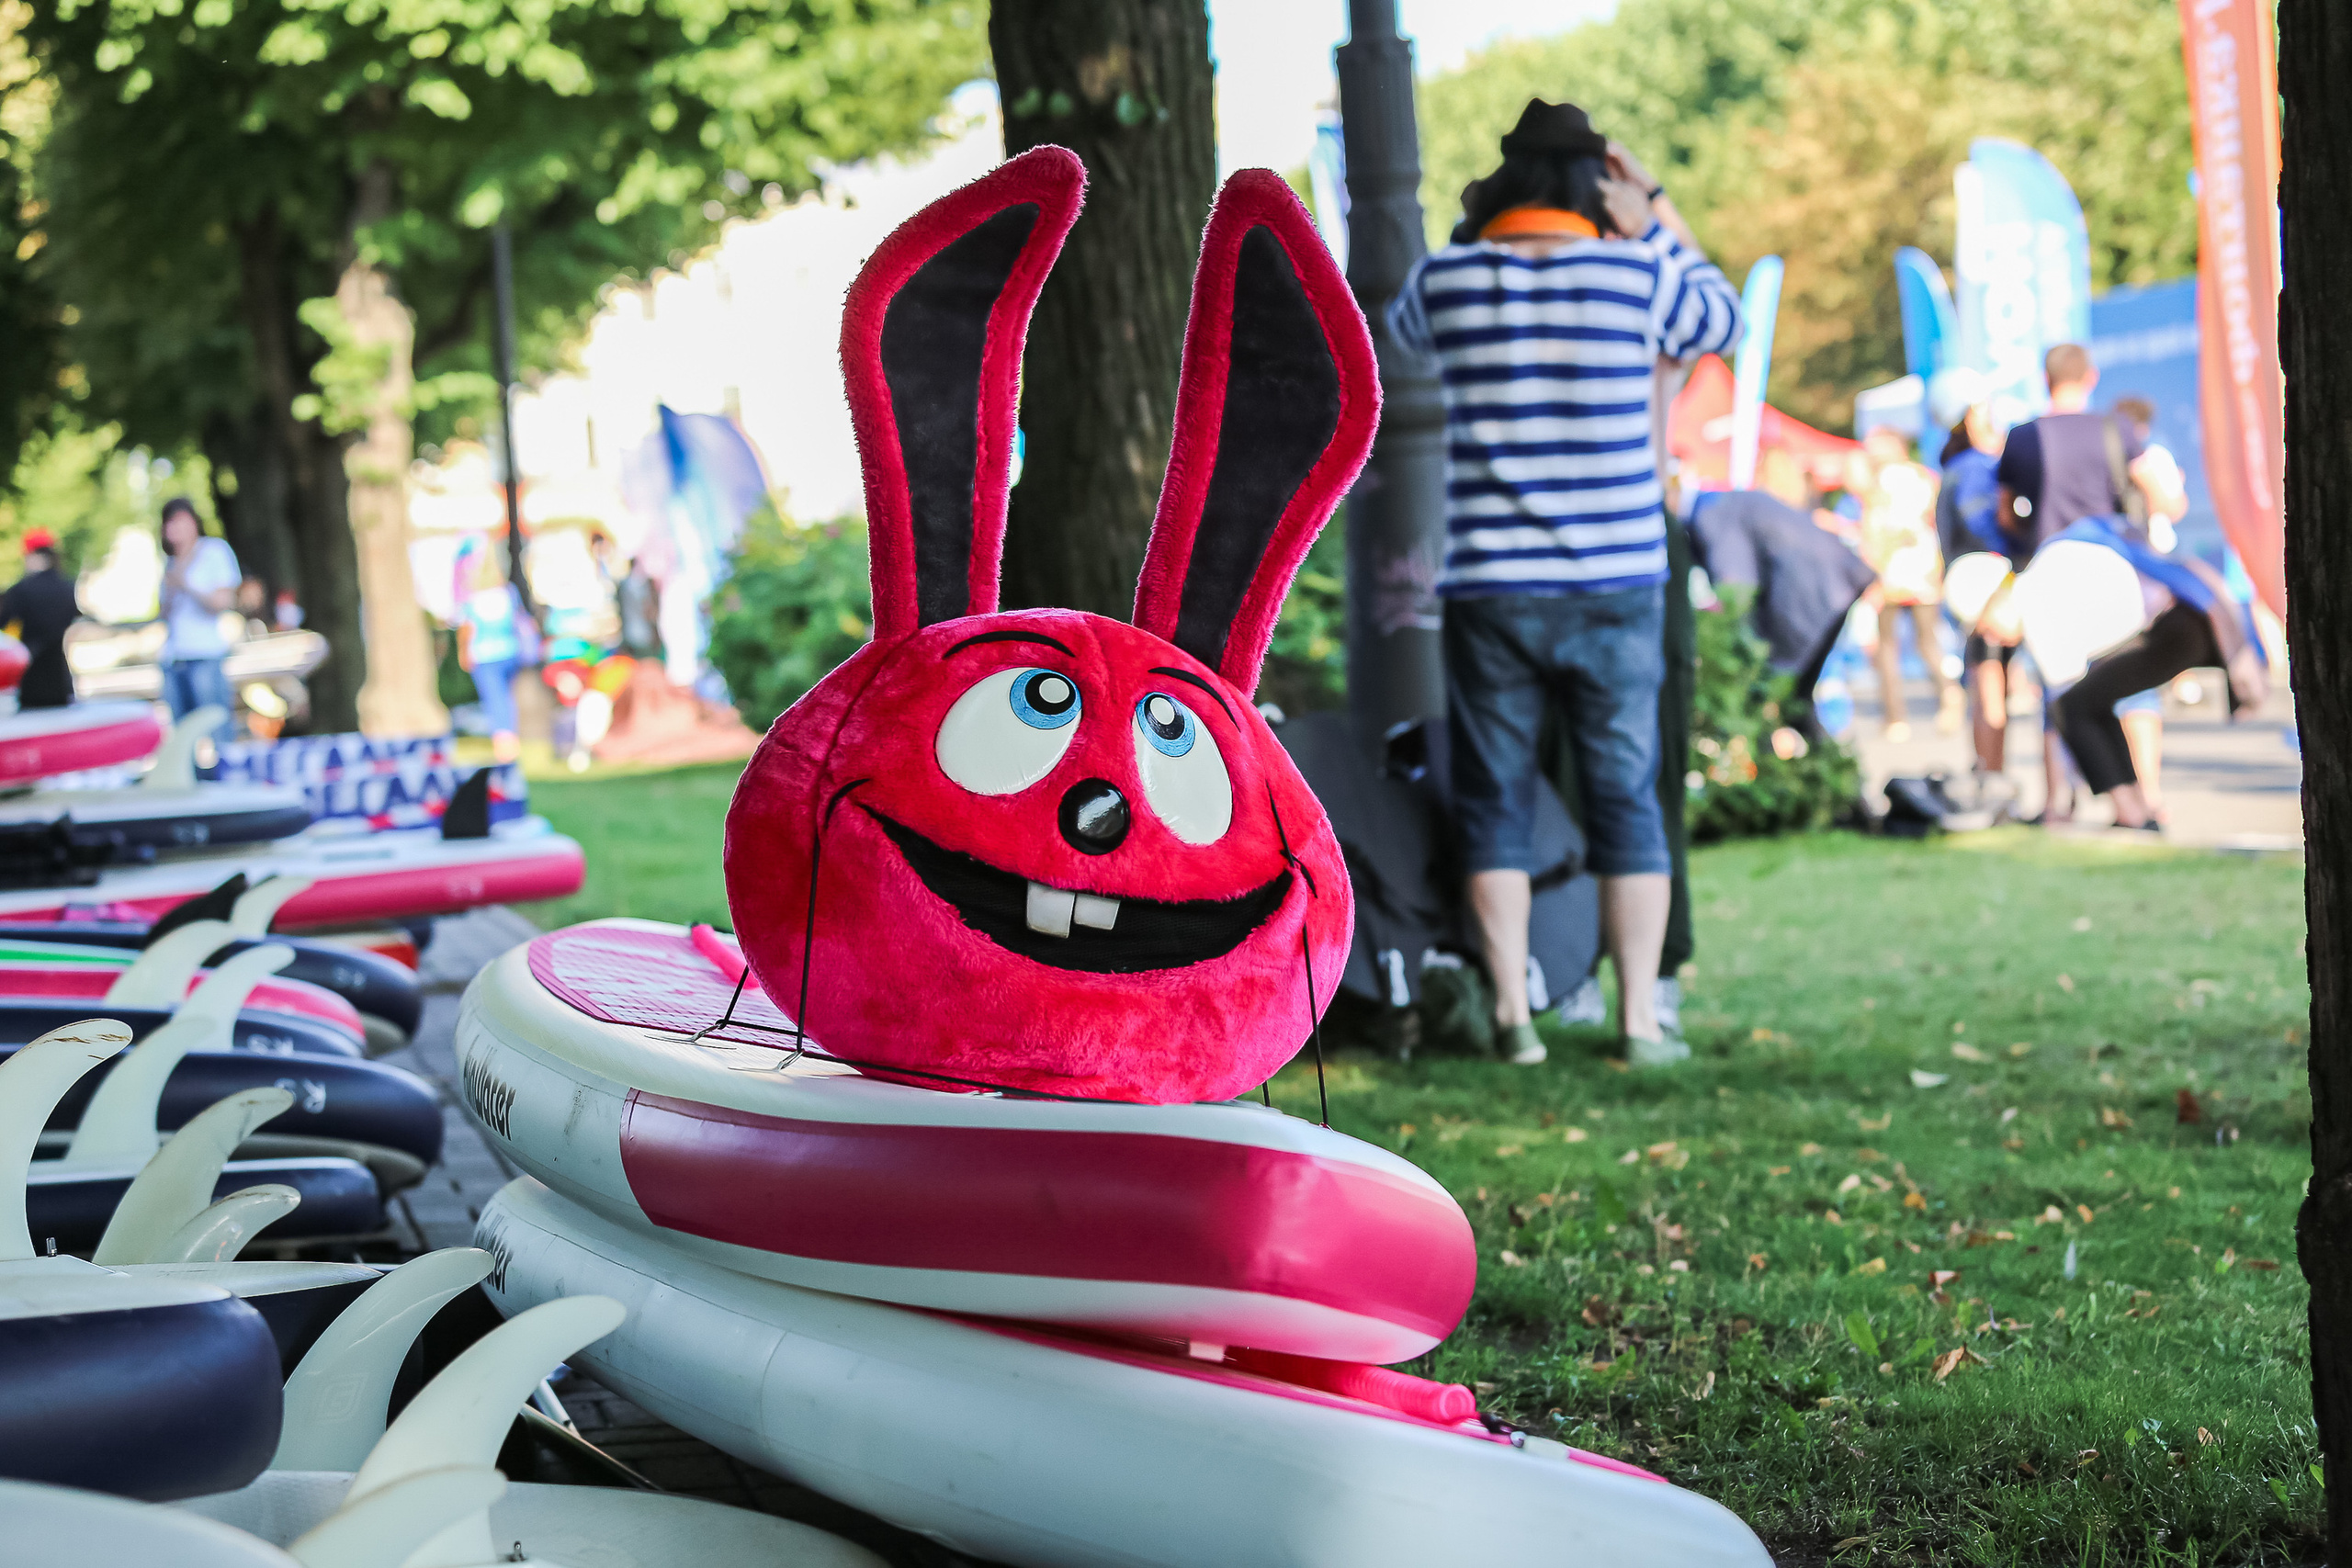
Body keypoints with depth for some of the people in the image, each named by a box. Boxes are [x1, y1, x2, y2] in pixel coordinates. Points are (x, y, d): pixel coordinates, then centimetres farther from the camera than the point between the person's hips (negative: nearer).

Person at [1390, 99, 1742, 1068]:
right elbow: (1724, 323, 18)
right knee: (1627, 799, 7)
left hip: (1489, 588, 1)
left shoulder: (1446, 280, -1)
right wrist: (1657, 215, 22)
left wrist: (1471, 232, 23)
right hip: (1616, 587, 0)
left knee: (1495, 802, 9)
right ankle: (1640, 1018, 9)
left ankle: (1513, 1014, 7)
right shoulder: (1638, 274, -4)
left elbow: (1401, 325, 24)